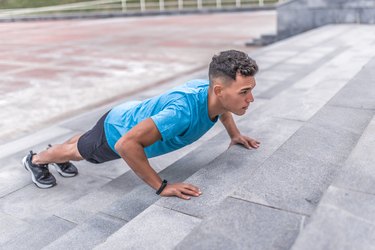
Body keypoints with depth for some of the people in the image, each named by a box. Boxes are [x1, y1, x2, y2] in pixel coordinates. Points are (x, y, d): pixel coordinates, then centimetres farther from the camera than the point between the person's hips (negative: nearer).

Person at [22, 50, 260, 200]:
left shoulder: (212, 91, -23)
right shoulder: (184, 111, -49)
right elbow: (126, 144, -47)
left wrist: (235, 134, -2)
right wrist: (162, 186, -41)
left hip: (133, 115, 7)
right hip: (117, 131, -7)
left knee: (85, 142, 35)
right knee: (77, 151, 25)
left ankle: (60, 159, 66)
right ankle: (35, 160, 55)